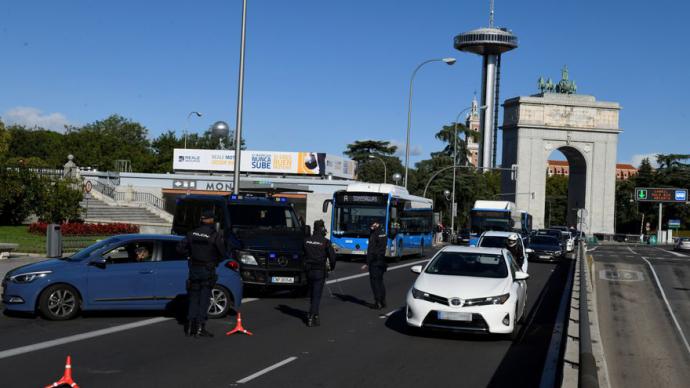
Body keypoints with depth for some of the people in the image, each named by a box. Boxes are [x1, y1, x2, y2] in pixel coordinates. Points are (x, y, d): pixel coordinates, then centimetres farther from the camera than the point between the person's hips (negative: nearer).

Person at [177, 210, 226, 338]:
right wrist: (215, 261, 9)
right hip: (208, 270, -4)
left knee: (193, 297, 14)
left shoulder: (192, 233, 0)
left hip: (194, 269, 4)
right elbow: (222, 253, -10)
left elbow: (180, 248, 0)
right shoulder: (215, 236, -12)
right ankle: (200, 327, -2)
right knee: (204, 298, 1)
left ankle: (190, 326, 14)